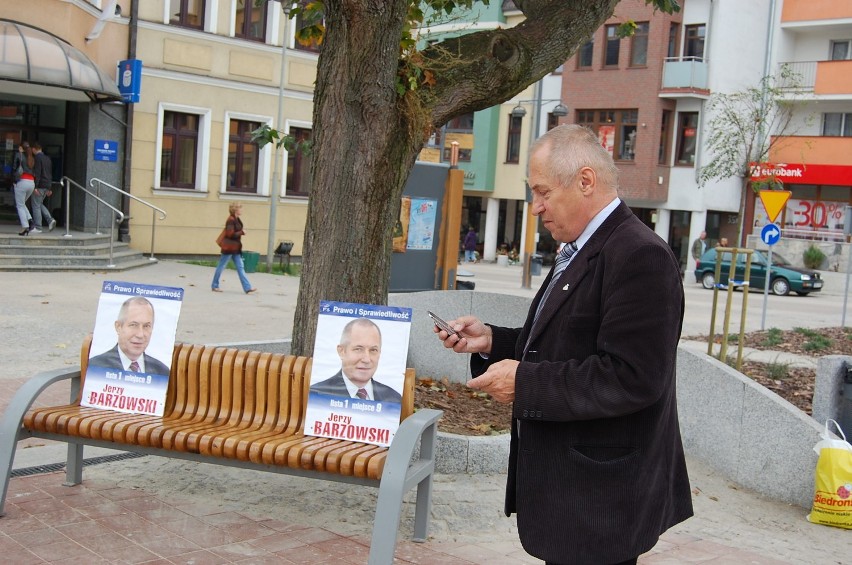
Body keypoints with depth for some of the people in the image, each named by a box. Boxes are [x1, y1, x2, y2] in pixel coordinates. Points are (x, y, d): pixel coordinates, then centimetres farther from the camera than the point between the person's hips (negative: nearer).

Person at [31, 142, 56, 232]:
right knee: (40, 204, 19)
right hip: (46, 186, 8)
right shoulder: (47, 158, 15)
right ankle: (50, 220, 2)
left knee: (36, 205, -2)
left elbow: (37, 173, -19)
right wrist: (49, 188, 22)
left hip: (40, 185, -8)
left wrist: (35, 187, -20)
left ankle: (38, 227, -1)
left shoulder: (37, 158, -12)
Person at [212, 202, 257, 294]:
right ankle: (215, 286, 16)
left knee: (240, 267, 4)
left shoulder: (236, 220, 10)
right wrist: (242, 232, -14)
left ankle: (247, 288, 1)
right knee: (221, 266, 4)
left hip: (235, 248, 9)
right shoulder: (231, 220, -18)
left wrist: (241, 233, 7)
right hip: (229, 247, -9)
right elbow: (230, 234, -22)